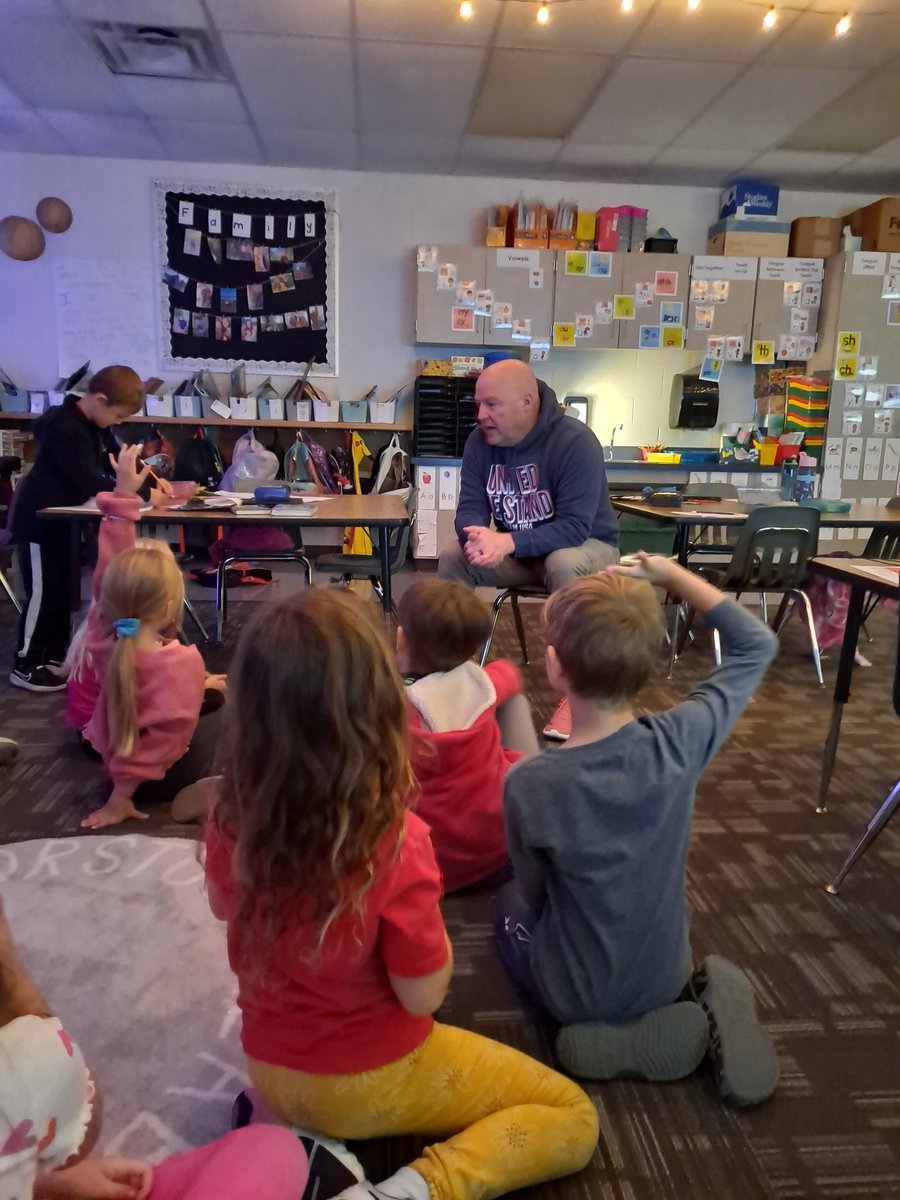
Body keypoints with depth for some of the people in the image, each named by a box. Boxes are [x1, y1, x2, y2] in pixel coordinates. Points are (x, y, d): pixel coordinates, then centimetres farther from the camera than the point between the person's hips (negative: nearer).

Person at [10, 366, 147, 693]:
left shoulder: (94, 424, 5)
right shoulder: (66, 429, -25)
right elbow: (90, 483, -30)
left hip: (63, 519, 9)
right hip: (40, 521, -9)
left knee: (63, 593, 14)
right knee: (43, 594, -3)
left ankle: (55, 657, 26)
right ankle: (25, 666, 7)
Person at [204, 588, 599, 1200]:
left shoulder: (231, 817, -19)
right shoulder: (394, 842, -35)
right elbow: (423, 996, -20)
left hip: (270, 1069, 6)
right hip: (367, 1083, -5)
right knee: (574, 1118, 10)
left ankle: (301, 1133, 15)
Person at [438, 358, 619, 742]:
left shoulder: (575, 441, -25)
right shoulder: (480, 441, -8)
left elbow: (574, 527, -30)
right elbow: (470, 506, -9)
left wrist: (508, 542, -42)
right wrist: (477, 537, -34)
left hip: (586, 546, -5)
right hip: (516, 551, 5)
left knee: (563, 566, -38)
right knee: (453, 558, -17)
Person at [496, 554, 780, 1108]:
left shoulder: (529, 784, -31)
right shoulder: (683, 741, -25)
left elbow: (535, 893, -10)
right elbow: (757, 645, -7)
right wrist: (670, 573, -8)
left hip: (575, 997, -2)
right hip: (666, 976, 3)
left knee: (512, 901, 28)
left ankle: (609, 1036, 6)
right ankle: (697, 1007, 8)